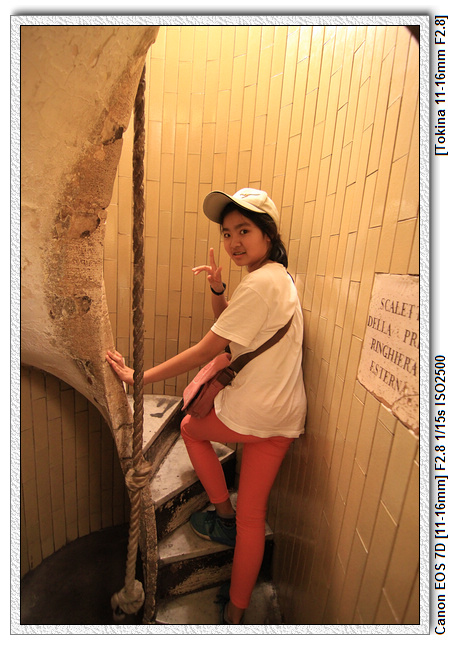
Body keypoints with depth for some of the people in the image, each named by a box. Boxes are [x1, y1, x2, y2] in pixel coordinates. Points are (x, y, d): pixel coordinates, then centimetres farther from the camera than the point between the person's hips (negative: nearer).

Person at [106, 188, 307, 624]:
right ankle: (236, 611, 42)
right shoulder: (278, 276, 12)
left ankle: (223, 516, 33)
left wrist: (140, 377, -12)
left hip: (250, 416, -9)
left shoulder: (260, 283, -19)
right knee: (253, 515, 21)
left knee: (191, 427, 23)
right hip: (285, 420, 9)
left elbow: (205, 350, -19)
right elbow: (228, 323, 18)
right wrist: (217, 289, 1)